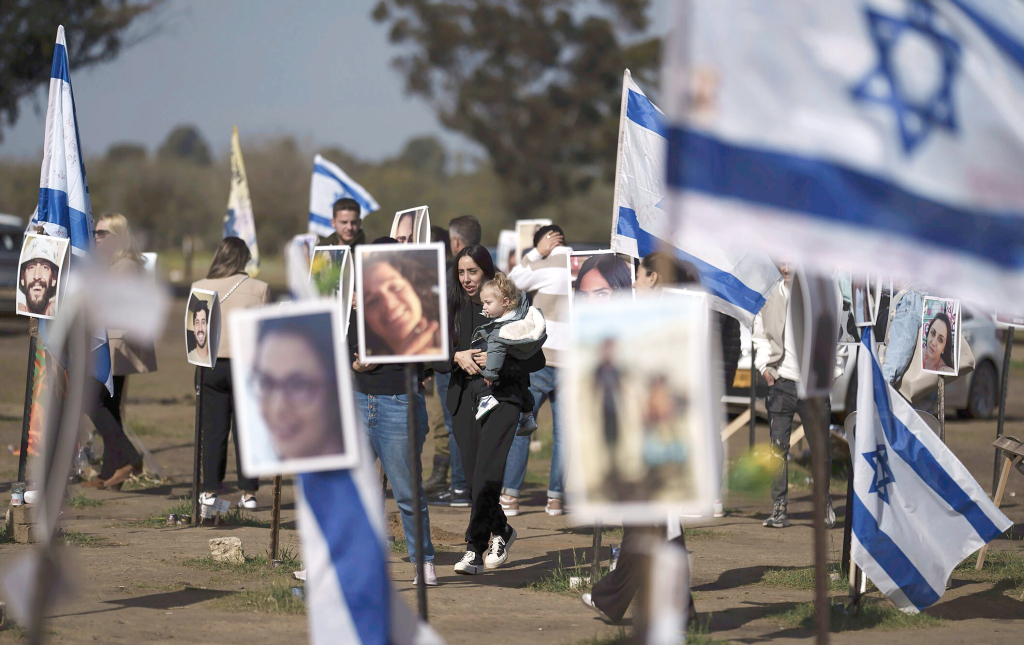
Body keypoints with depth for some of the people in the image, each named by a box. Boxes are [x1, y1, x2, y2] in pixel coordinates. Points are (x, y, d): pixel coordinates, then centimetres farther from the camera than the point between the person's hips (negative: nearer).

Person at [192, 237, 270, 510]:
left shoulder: (200, 288, -1)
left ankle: (210, 490, 7)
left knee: (213, 429, 7)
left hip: (210, 364, 1)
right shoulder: (259, 289, -4)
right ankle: (248, 492, 4)